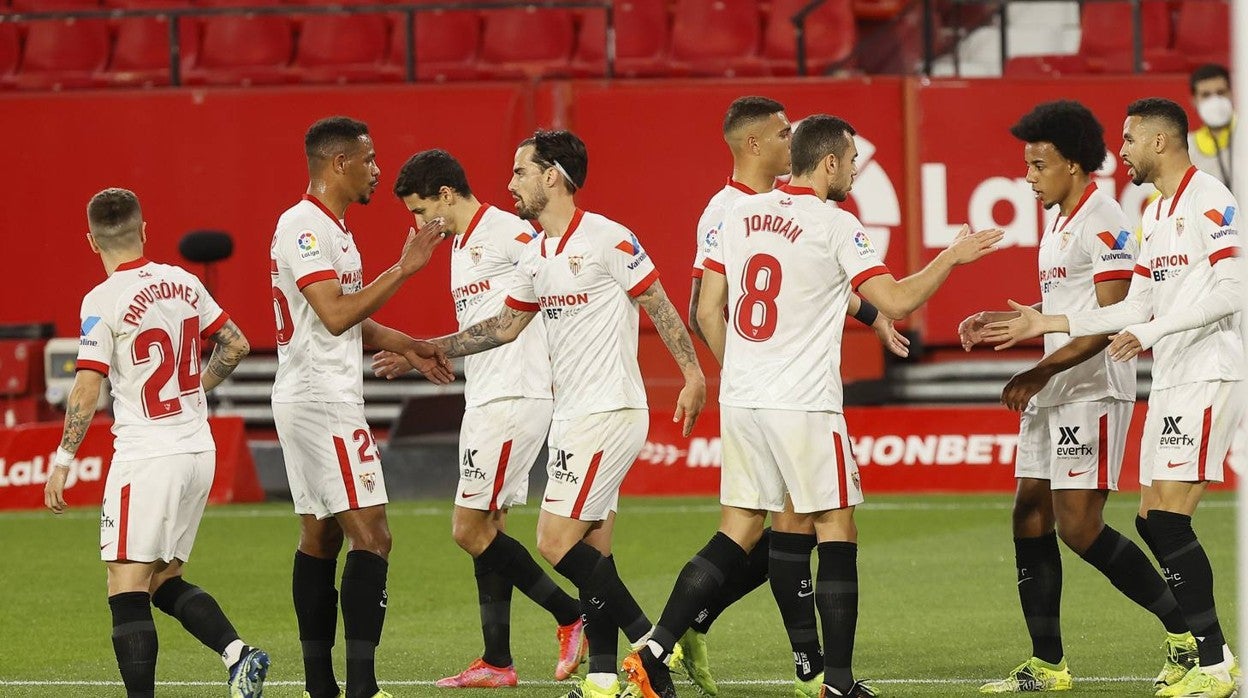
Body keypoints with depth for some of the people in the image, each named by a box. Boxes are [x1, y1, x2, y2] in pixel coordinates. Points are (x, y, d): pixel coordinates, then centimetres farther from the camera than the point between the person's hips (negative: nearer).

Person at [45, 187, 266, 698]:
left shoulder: (103, 301, -11)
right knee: (164, 581, 17)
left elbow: (86, 391, -14)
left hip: (147, 456, -7)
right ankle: (238, 653, 0)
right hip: (199, 451, 7)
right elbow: (235, 345, 15)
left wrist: (61, 463, -8)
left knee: (126, 590, -5)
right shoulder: (183, 283, 6)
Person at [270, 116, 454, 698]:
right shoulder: (304, 226, -15)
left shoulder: (327, 227, 17)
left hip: (304, 402, 11)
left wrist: (406, 346, 17)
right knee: (370, 536, -13)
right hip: (324, 402, -11)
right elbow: (335, 316, -23)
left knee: (318, 537, 10)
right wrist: (402, 269, -22)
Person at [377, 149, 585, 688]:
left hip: (512, 399, -10)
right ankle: (496, 664, 10)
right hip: (484, 402, 10)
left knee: (471, 529, -10)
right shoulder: (461, 246, 19)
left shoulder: (505, 232, -12)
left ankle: (571, 615, -1)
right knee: (485, 529, 8)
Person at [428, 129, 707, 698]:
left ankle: (651, 643, -11)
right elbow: (506, 325, 24)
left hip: (609, 412, -9)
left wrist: (693, 374, -15)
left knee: (556, 541, -13)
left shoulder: (607, 240, -12)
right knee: (591, 551, 7)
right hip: (574, 416, 9)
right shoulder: (535, 256, 13)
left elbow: (658, 305, -10)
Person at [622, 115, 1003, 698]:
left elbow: (707, 311, 11)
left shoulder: (742, 214, 9)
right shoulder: (835, 227, -9)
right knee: (836, 532, 3)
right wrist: (952, 258, 3)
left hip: (739, 402, 6)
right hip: (803, 406, -6)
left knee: (739, 531, 11)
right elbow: (897, 302, -11)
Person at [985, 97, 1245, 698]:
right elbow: (1137, 306, 21)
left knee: (1168, 517, -14)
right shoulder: (1157, 214, 19)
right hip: (1170, 381, 10)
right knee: (1153, 523, 7)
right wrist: (1048, 324, 20)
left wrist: (1152, 331, -21)